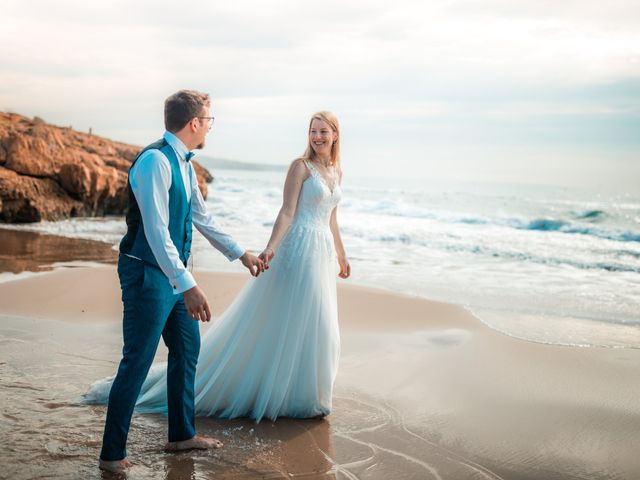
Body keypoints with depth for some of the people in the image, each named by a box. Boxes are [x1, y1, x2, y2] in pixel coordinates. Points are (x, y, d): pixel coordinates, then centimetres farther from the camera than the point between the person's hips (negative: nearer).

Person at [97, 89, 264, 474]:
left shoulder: (184, 164, 9)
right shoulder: (155, 160, -20)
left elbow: (203, 218, 21)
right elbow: (156, 230, -27)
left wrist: (242, 254, 28)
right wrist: (188, 285, -32)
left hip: (174, 275, 10)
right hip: (148, 274, -9)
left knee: (187, 350, 16)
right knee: (138, 362, -3)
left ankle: (182, 435, 31)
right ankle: (113, 455, 10)